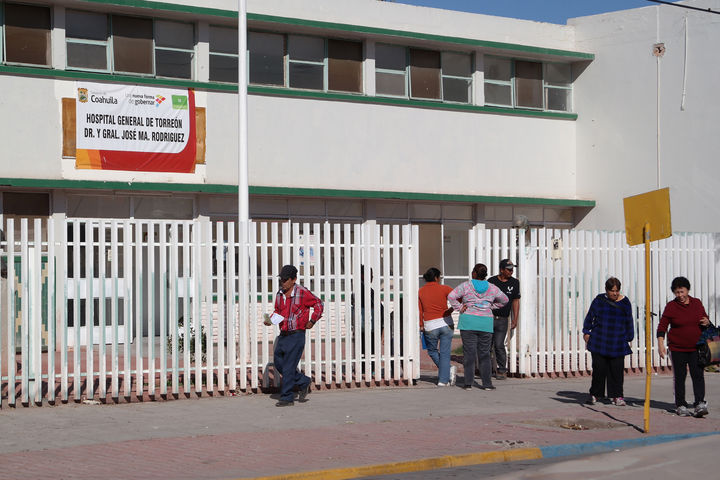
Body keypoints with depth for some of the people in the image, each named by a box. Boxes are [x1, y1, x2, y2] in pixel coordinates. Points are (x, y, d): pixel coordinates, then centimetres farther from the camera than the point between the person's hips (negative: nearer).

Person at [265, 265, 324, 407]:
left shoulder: (302, 293, -11)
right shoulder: (280, 294, 7)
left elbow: (318, 304, 0)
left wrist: (312, 321, -4)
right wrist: (271, 319, 1)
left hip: (296, 335, -7)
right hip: (283, 335, 7)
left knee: (288, 367, -7)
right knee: (278, 363, 9)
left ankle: (287, 398, 1)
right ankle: (304, 382, 26)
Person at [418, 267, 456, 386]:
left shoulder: (421, 291, 2)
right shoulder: (444, 288, -2)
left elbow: (419, 310, 2)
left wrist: (421, 325, 11)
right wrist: (450, 310, 2)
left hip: (430, 326, 0)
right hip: (446, 323, 0)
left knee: (432, 350, 21)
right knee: (444, 353, 5)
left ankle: (447, 370, 7)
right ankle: (443, 380, 2)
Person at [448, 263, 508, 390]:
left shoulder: (466, 286, -2)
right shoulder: (492, 288, 8)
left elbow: (451, 296, -11)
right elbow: (504, 300, 21)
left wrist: (460, 308, -2)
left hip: (468, 322, -2)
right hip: (486, 323, 2)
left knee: (469, 353, 0)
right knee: (484, 354, 8)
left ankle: (468, 383, -2)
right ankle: (487, 383, 6)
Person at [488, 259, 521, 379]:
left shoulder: (514, 282, 5)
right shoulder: (491, 281, 0)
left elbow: (515, 301, 8)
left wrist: (515, 320, 3)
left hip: (502, 320, 0)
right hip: (489, 318, 0)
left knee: (499, 345, -8)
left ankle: (502, 371, 4)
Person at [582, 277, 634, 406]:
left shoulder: (625, 302, 3)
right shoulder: (599, 300, 2)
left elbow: (629, 322, 11)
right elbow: (590, 316, 11)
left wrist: (628, 338, 9)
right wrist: (586, 332, 7)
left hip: (617, 343, 0)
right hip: (599, 341, 0)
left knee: (617, 370, -2)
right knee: (598, 368, 1)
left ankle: (617, 396, 8)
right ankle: (594, 394, 13)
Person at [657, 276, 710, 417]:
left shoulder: (697, 303, 6)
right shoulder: (671, 306, -2)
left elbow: (705, 318, 20)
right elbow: (662, 326, -2)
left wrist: (707, 322, -5)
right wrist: (661, 344, -12)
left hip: (696, 348, 1)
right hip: (677, 349, -1)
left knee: (698, 374, -9)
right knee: (679, 376, 4)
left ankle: (700, 404, -12)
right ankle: (680, 406, 12)